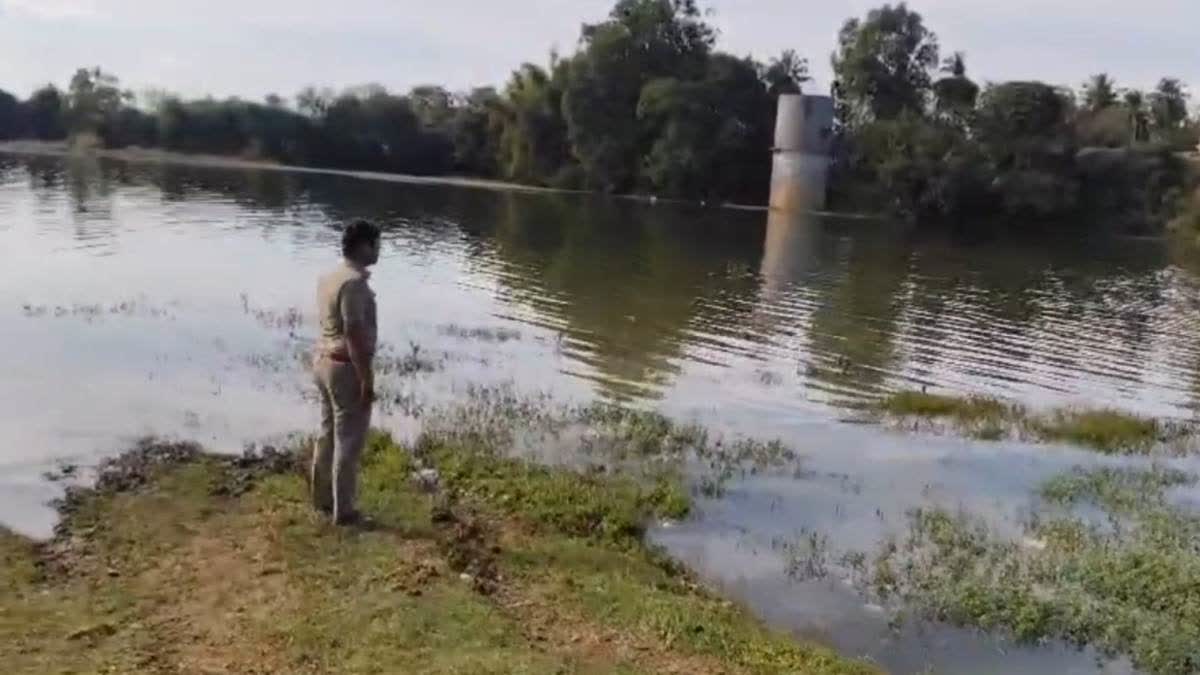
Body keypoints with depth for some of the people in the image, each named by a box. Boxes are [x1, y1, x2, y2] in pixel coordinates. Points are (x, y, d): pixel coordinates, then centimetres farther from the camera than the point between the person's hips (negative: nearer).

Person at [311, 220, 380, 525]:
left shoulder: (329, 277, 10)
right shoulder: (354, 282, -21)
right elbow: (354, 334, -24)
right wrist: (367, 380, -21)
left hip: (324, 361, 10)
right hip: (346, 368, -10)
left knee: (328, 432, 19)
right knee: (349, 440, 0)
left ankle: (322, 498, 31)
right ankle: (343, 510, 8)